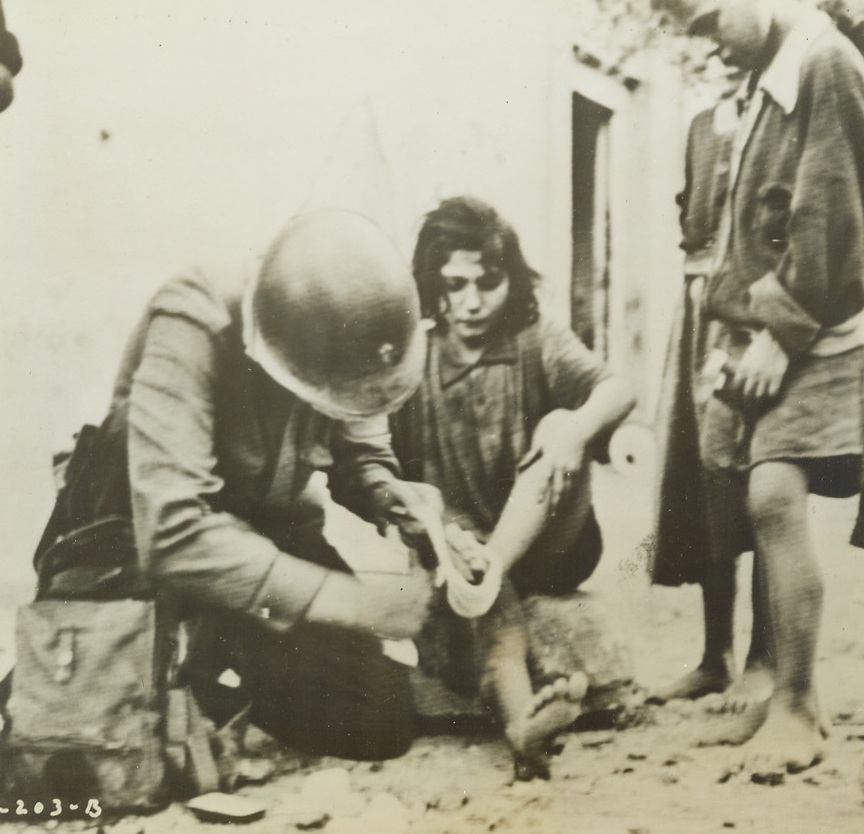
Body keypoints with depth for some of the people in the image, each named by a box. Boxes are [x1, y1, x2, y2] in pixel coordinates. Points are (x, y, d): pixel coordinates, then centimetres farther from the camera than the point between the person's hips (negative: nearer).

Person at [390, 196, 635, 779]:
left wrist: (577, 426, -46)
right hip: (459, 544, 0)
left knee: (562, 426, -25)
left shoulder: (538, 342, -4)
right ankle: (519, 712, -56)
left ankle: (481, 578, -39)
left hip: (546, 548, 0)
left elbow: (618, 392, -22)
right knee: (463, 570, -36)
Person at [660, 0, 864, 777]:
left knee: (775, 496, -19)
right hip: (767, 329, 9)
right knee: (756, 500, 7)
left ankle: (797, 710, -11)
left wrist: (782, 328, -17)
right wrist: (740, 320, 10)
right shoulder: (768, 80, 18)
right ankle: (783, 684, 18)